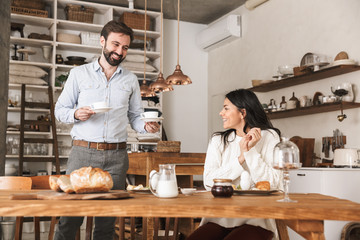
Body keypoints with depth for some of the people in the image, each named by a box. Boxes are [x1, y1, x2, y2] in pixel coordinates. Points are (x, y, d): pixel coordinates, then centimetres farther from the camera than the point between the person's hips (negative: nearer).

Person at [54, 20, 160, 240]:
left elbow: (135, 116, 14)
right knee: (70, 216, -2)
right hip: (83, 152, -1)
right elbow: (60, 110, 10)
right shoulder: (79, 74, 9)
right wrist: (76, 114, -12)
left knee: (107, 221, 5)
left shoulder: (131, 80, 14)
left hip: (116, 156, 2)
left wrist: (146, 125, -8)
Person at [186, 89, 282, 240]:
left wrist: (250, 151, -12)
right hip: (219, 219, 3)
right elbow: (209, 182, -3)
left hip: (255, 221, -2)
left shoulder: (269, 137, 4)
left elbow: (273, 185, -6)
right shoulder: (218, 140, 12)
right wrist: (241, 157, -10)